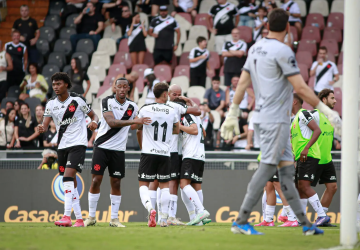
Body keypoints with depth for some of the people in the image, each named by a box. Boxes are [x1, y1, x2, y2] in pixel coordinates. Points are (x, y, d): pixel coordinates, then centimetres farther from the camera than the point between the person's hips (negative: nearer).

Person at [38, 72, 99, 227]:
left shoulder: (78, 100, -4)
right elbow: (45, 125, 0)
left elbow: (93, 116, 6)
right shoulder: (51, 104, 7)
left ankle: (67, 217, -29)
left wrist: (94, 122, -17)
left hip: (78, 144, -5)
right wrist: (42, 128, -24)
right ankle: (79, 219, 16)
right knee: (71, 183, 9)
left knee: (68, 176, -21)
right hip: (62, 146, 5)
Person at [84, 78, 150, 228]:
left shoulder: (132, 107, 5)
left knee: (116, 183, 3)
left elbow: (140, 127, 22)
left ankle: (114, 219, 9)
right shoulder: (108, 101, -7)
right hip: (102, 146, -3)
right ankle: (91, 217, 4)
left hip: (119, 149, 3)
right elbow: (111, 122, -22)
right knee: (96, 180, -5)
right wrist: (134, 121, -28)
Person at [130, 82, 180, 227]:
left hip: (148, 152, -2)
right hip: (165, 153, 2)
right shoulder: (172, 111, 3)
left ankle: (150, 208, -23)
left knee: (143, 184, 3)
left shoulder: (145, 109, -3)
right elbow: (177, 130, 18)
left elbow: (133, 126, 8)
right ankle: (164, 218, 6)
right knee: (164, 185, 11)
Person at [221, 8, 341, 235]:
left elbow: (242, 83, 14)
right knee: (267, 168, -8)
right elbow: (301, 89, -17)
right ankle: (241, 222, -10)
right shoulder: (282, 51, -15)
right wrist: (327, 112, -12)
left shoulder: (256, 49, 10)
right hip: (275, 120, -9)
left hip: (262, 117, 9)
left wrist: (233, 114, 20)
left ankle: (305, 223, 10)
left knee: (287, 169, 8)